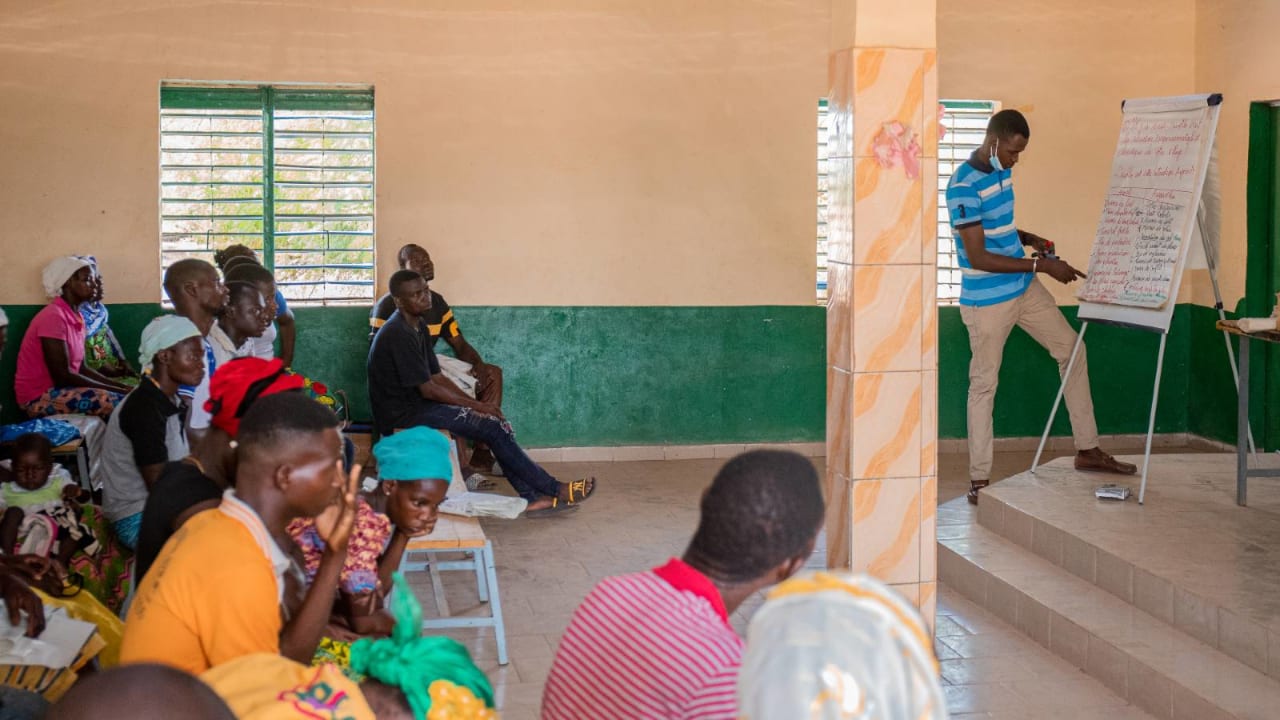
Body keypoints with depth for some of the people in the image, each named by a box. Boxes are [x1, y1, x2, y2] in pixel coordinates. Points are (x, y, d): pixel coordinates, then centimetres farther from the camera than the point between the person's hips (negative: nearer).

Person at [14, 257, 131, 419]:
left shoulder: (77, 317, 10)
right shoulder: (53, 316, -18)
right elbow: (62, 375, -20)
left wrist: (121, 387, -1)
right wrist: (117, 390, -17)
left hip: (60, 389, 9)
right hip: (40, 398, -9)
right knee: (116, 403, -25)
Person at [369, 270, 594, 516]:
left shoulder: (418, 327, 10)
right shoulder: (398, 334, -21)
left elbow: (437, 377, 12)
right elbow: (428, 389, -21)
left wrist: (474, 404, 0)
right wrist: (476, 405, -13)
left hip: (417, 404, 9)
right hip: (402, 414, -9)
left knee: (498, 424, -2)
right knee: (492, 427, -13)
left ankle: (533, 497, -3)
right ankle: (556, 490, -6)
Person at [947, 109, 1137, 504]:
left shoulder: (1002, 171, 5)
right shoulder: (964, 186, -22)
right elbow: (978, 257, -25)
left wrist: (1030, 239, 1)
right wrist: (1042, 265, -23)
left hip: (1024, 289, 9)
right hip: (986, 299, -8)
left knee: (1071, 349, 11)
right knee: (984, 383, 0)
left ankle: (1087, 449, 21)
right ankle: (979, 478, 10)